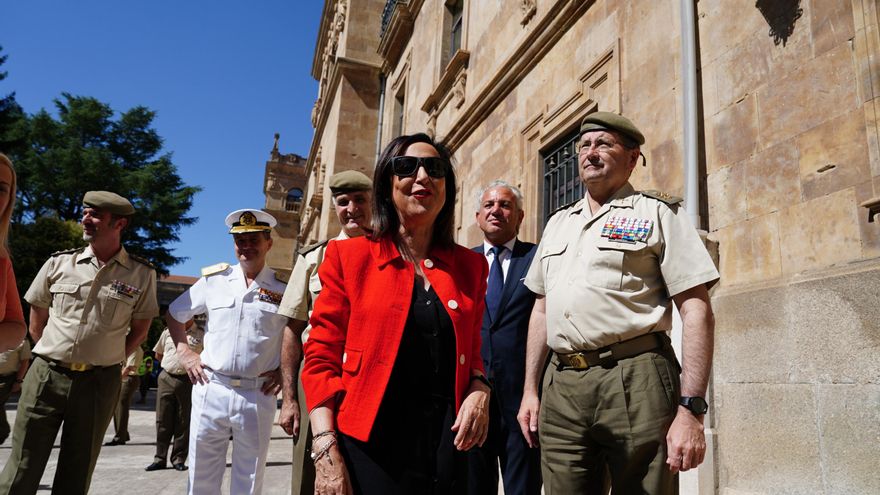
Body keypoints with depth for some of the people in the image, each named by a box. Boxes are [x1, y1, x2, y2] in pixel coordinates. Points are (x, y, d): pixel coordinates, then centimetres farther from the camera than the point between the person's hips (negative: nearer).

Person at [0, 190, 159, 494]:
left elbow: (140, 331, 8)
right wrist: (55, 356, 10)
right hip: (46, 375, 1)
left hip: (99, 383, -1)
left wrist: (107, 360, 4)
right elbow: (36, 323, 13)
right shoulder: (59, 263, 4)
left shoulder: (141, 274, -1)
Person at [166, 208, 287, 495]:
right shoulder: (214, 280, 5)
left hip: (258, 396, -1)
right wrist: (184, 352, 8)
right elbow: (174, 314, 18)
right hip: (210, 390, 2)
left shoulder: (284, 289, -1)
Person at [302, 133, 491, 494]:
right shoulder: (349, 257, -1)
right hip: (370, 447, -3)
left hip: (446, 445, 3)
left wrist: (479, 389, -5)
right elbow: (321, 359, -3)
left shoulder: (470, 266, 8)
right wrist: (326, 451, -12)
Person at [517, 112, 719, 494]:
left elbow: (697, 312, -5)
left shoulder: (657, 213, 3)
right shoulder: (558, 223, 19)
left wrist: (690, 410, -14)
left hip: (634, 380, -4)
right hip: (561, 388, 5)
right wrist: (530, 389, 15)